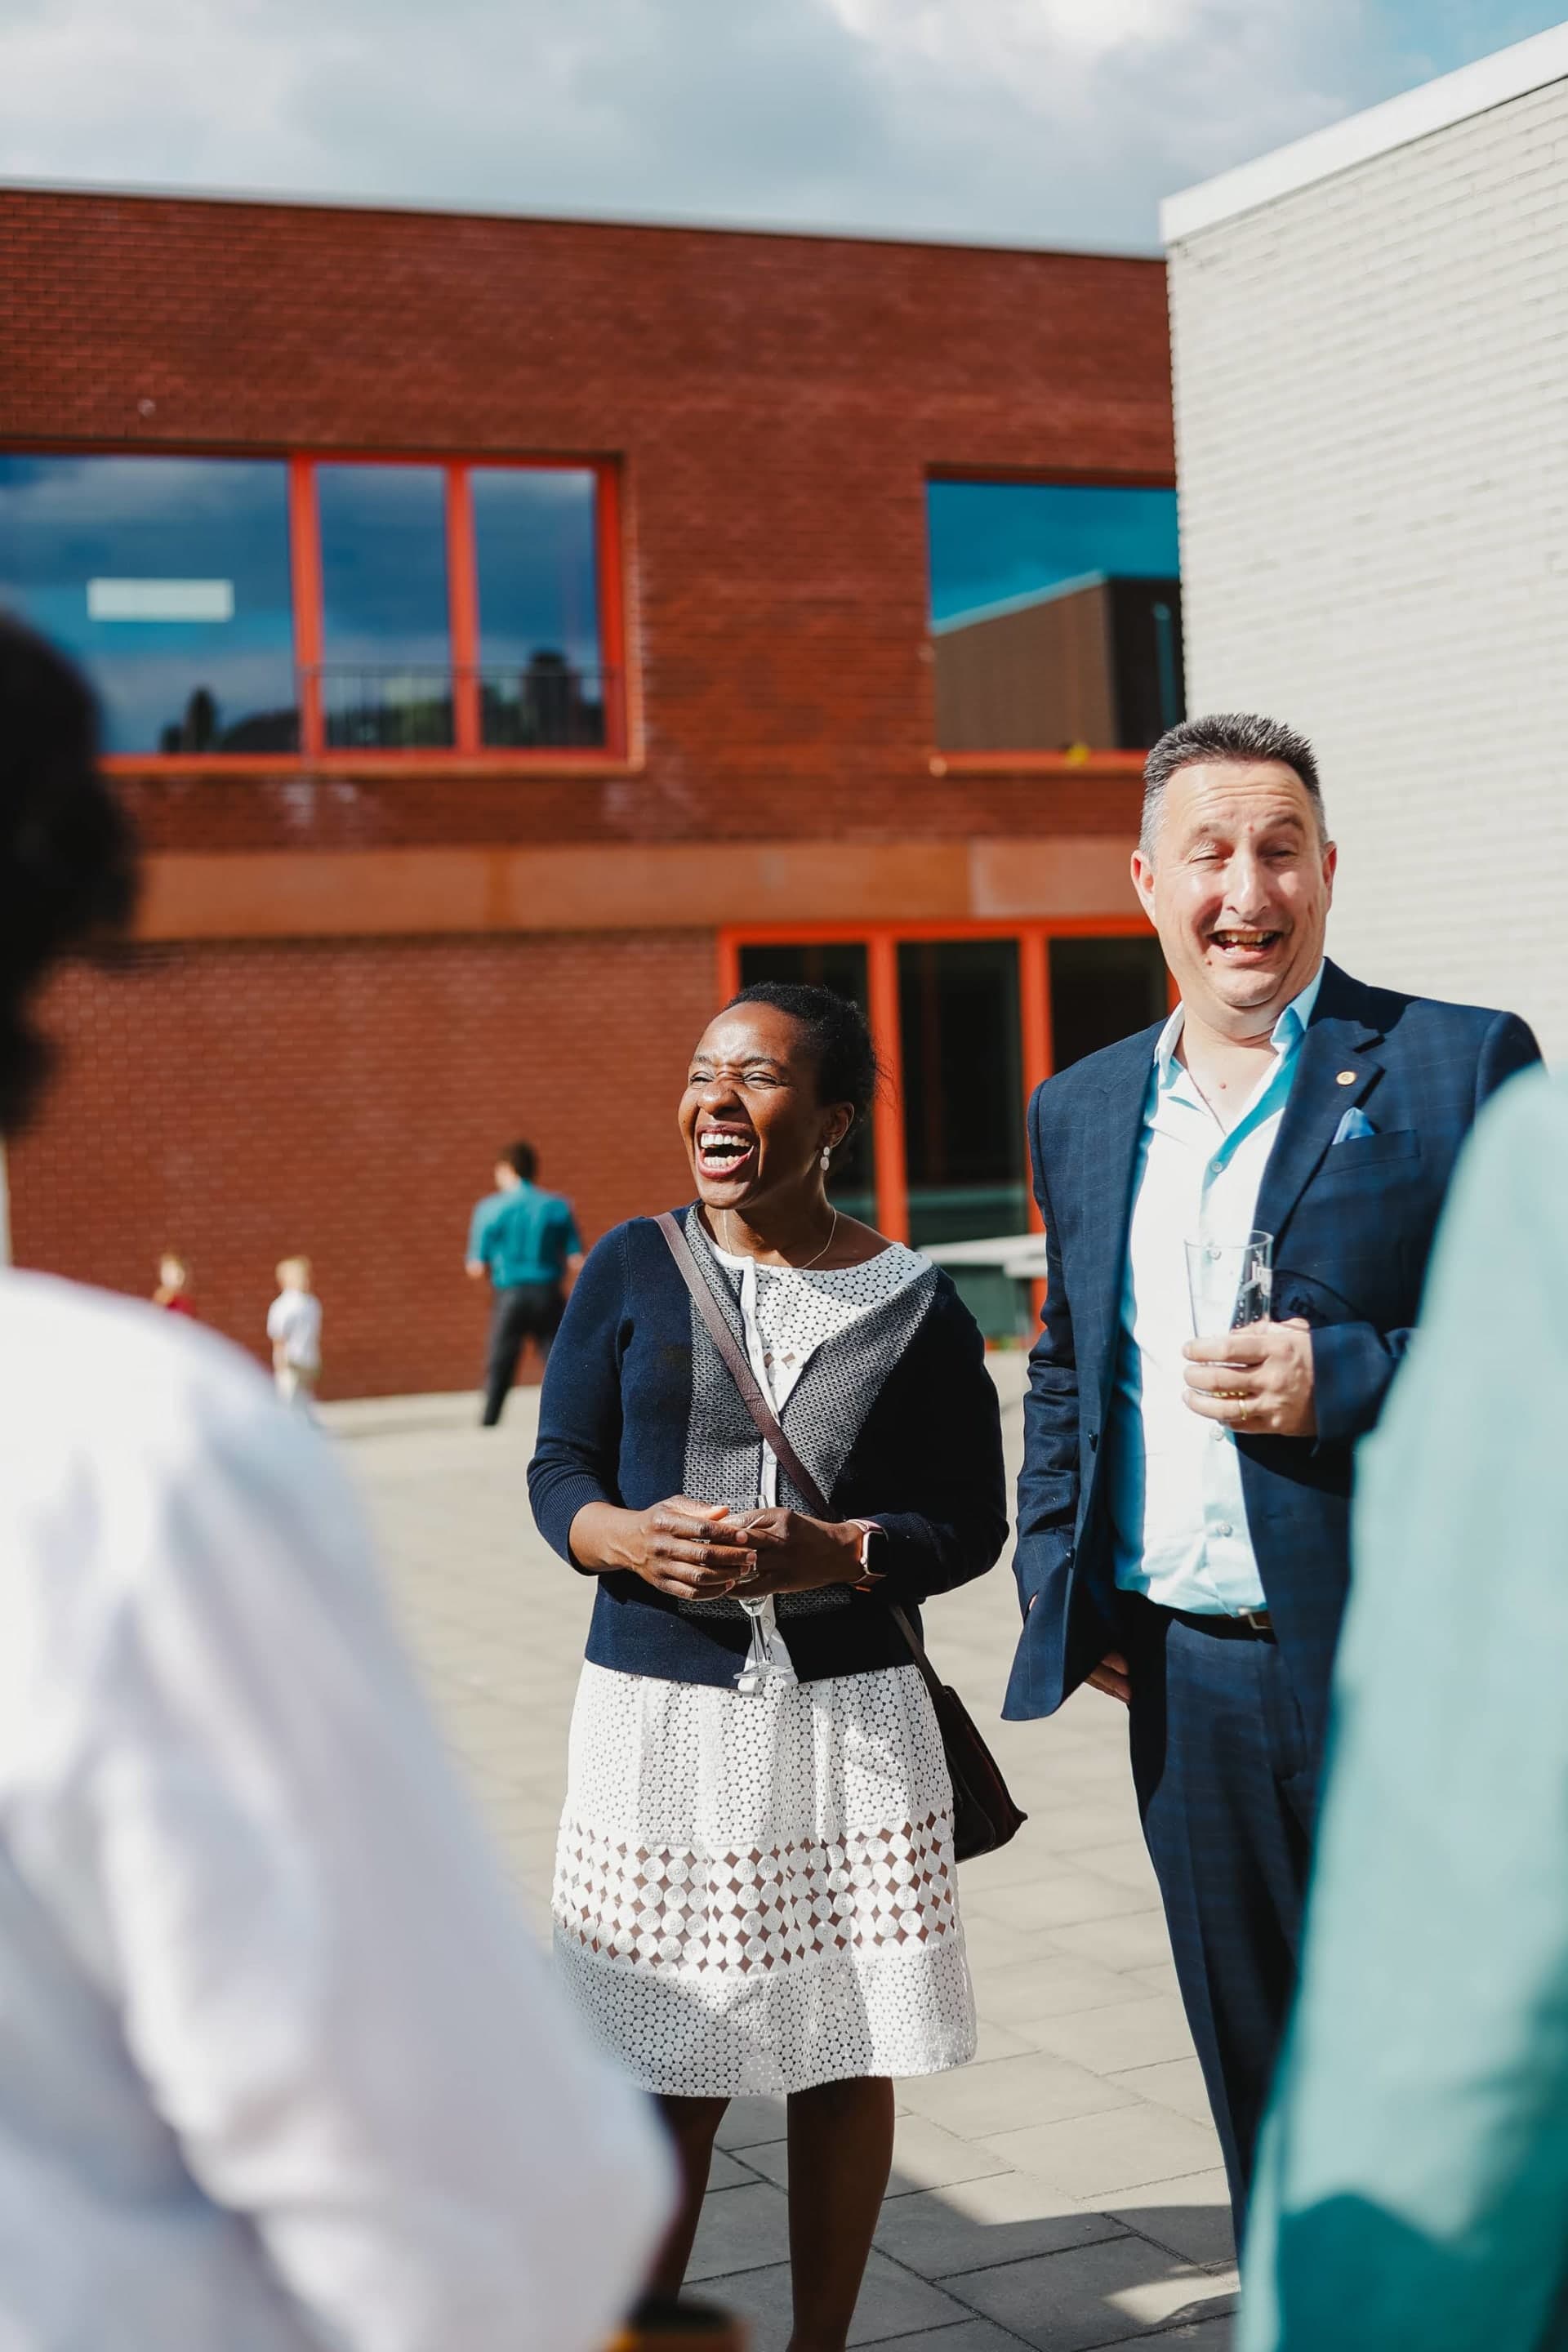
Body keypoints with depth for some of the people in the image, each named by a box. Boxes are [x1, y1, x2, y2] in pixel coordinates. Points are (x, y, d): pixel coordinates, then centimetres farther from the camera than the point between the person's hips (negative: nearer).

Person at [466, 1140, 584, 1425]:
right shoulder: (557, 1206, 2)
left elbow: (476, 1270, -3)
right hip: (548, 1295, 1)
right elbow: (576, 1263, -3)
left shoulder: (490, 1208, -1)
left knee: (499, 1367, 10)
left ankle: (488, 1423, 10)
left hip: (509, 1295, -1)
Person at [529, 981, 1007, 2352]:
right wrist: (629, 1537, -17)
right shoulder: (635, 1268, 3)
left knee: (842, 2057, 9)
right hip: (658, 1712, 0)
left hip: (850, 1721, 0)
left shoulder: (912, 1304, 0)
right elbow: (558, 1471, 5)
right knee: (668, 2070, 4)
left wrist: (828, 1555, -17)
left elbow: (971, 1520, 1)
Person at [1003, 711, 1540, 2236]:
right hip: (1186, 1681, 5)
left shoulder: (1463, 1065, -5)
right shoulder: (1082, 1109, 12)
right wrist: (1055, 1578, 10)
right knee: (1261, 2090, 16)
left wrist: (1346, 1379, -21)